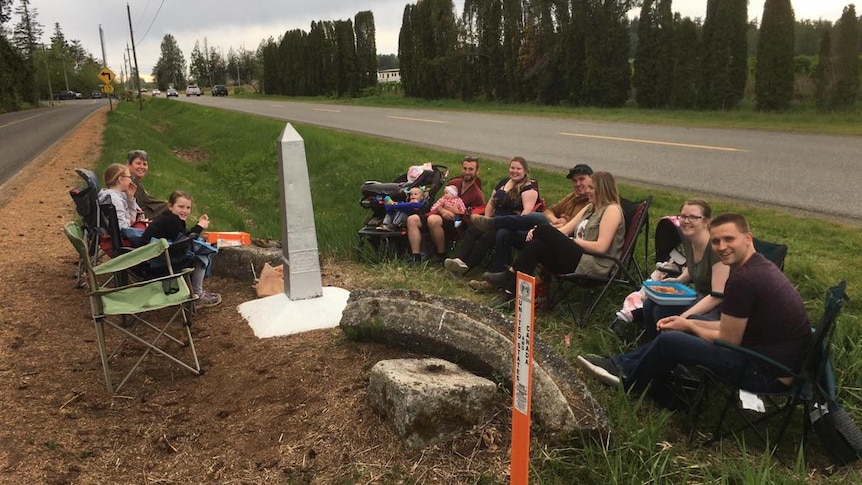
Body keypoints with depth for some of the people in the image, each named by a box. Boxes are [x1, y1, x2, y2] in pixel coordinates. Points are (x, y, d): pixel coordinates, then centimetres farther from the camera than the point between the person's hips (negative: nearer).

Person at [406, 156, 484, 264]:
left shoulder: (477, 195, -3)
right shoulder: (453, 183, 14)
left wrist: (457, 211, -15)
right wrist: (442, 210, -10)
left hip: (457, 225, -7)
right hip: (441, 216, 7)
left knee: (433, 219, -36)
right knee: (412, 219, -12)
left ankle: (442, 256, -19)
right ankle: (416, 257, -21)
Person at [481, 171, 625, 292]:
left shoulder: (612, 210, -5)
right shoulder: (590, 208, 22)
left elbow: (601, 247, -16)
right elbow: (565, 229, 11)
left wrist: (573, 241, -8)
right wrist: (536, 232, -5)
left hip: (592, 266, -8)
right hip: (577, 257, 8)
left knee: (545, 230, -16)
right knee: (536, 244, -15)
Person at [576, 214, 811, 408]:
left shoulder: (742, 279, -25)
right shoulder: (760, 266, 7)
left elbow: (728, 341, -17)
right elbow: (734, 328, 13)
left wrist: (688, 326, -1)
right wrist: (688, 321, 8)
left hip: (769, 374, -10)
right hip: (782, 360, 10)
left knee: (670, 340, -8)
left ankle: (631, 385, 18)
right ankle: (621, 365, 22)